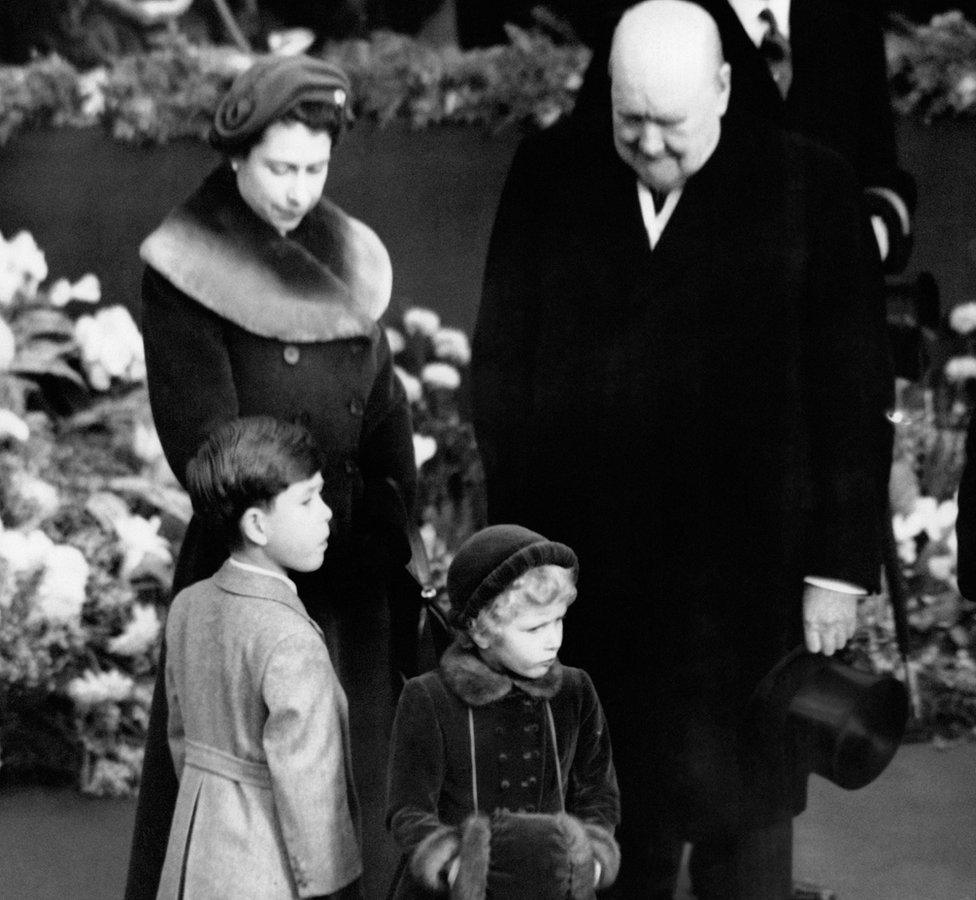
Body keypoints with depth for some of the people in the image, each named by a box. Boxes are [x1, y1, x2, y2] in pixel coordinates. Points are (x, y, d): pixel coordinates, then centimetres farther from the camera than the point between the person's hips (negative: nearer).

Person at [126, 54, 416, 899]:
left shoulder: (349, 258, 8)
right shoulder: (186, 275, -9)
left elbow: (385, 409, 10)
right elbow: (204, 443, -13)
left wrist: (390, 539, 0)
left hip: (355, 577, 5)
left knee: (355, 785, 10)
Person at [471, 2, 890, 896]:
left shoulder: (810, 189, -4)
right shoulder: (550, 175, 3)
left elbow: (850, 397, -3)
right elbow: (501, 361, 7)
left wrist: (840, 565, -4)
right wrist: (517, 529, 2)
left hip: (743, 586, -2)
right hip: (584, 574, 2)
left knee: (739, 824, 4)